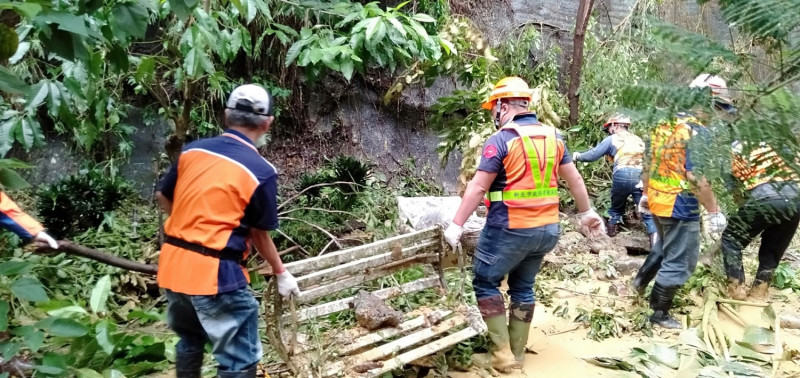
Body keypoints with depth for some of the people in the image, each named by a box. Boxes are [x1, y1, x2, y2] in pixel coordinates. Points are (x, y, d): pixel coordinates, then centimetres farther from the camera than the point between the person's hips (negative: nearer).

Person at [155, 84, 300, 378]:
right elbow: (259, 234, -2)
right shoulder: (261, 171, -10)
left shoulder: (193, 150, 4)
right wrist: (281, 274, 14)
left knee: (189, 340, 29)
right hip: (215, 273, -6)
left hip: (172, 265, 7)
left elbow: (163, 197, 16)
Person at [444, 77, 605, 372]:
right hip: (547, 229, 7)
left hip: (510, 230, -7)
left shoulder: (502, 139, -13)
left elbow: (478, 187, -16)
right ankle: (517, 353, 25)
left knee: (485, 282, 8)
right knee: (523, 287, 18)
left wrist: (456, 225, -12)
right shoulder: (553, 135, 7)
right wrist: (587, 213, 25)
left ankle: (502, 352, 6)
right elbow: (574, 178, 14)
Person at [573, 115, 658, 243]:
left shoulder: (612, 139, 12)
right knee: (647, 210, -2)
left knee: (616, 206, 22)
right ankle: (654, 235, -14)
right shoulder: (639, 140, 24)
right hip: (641, 176, 2)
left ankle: (612, 228, 30)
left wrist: (578, 156, 28)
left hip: (622, 175, -2)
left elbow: (592, 155, 12)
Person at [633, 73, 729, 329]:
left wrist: (646, 194, 23)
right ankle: (660, 314, 15)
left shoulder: (663, 124, 6)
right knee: (680, 262, 6)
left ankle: (641, 280, 42)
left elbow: (649, 163, 13)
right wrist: (714, 211, -17)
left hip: (657, 202, 8)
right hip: (680, 207, -8)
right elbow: (696, 177, -23)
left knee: (665, 247, 31)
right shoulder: (696, 131, -18)